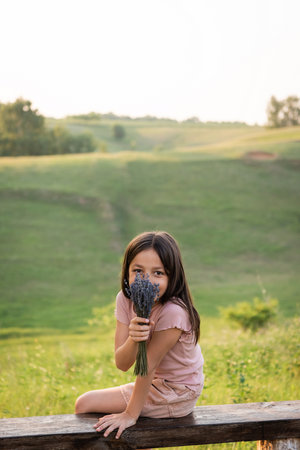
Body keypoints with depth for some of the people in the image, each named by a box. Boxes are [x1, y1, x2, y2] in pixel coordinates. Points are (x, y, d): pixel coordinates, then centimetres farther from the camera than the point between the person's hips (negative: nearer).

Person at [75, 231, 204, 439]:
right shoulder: (125, 300, -11)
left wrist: (130, 414, -16)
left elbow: (148, 366, -24)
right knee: (83, 404, 12)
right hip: (154, 383, 6)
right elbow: (122, 364, -16)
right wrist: (132, 340, -37)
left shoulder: (173, 312, -30)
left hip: (176, 396, -6)